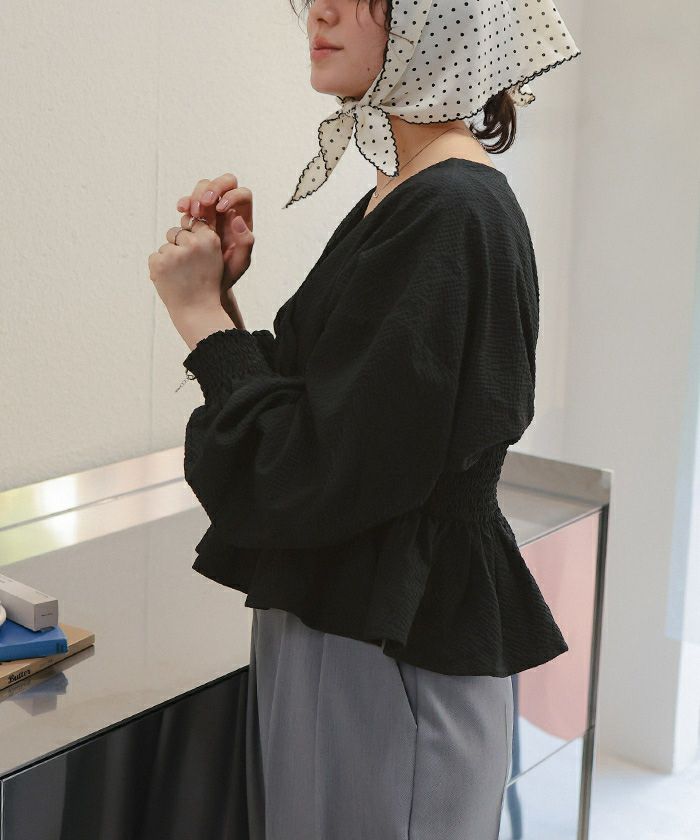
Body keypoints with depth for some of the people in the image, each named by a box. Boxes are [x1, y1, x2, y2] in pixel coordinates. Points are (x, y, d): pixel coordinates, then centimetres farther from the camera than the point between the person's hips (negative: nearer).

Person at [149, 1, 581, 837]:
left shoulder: (452, 217, -21)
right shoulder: (395, 203, 7)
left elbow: (322, 474, -24)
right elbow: (297, 414, 9)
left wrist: (202, 315, -14)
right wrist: (223, 293, -3)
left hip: (394, 653, -9)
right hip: (324, 619, 9)